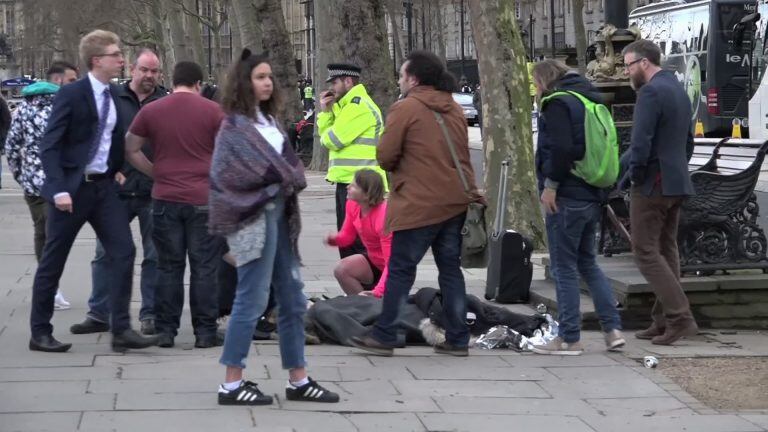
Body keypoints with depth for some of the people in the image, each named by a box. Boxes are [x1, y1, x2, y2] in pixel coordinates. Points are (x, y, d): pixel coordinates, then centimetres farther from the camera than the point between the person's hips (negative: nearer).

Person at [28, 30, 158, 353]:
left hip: (104, 185, 6)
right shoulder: (71, 94, -13)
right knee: (52, 262, 4)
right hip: (73, 187, -6)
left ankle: (121, 330, -1)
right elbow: (49, 146, -15)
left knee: (123, 252, -4)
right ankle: (40, 333, 14)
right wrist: (58, 189, -22)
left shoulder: (114, 94, 6)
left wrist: (117, 170, 9)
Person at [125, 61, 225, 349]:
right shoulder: (212, 111, -1)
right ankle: (205, 332, 5)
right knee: (204, 267, 3)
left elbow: (131, 151, 7)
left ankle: (165, 331, 10)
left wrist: (156, 173, 14)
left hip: (165, 198, 2)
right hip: (204, 198, -2)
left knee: (168, 267, 9)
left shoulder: (150, 111, 4)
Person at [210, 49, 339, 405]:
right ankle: (231, 384, 0)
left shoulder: (268, 120, 15)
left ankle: (298, 380, 18)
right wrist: (288, 177, -3)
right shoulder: (236, 126, -8)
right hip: (254, 217, -9)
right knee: (251, 300, -7)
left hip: (279, 213, 9)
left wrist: (291, 177, -6)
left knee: (293, 299, 10)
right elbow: (263, 168, -15)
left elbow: (288, 162, 13)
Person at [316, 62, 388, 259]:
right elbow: (326, 136, 17)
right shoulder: (348, 104, 19)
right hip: (348, 180, 11)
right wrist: (325, 112, 5)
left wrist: (325, 136, 5)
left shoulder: (358, 105, -15)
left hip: (358, 182, -11)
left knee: (357, 242, -10)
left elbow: (332, 140, -16)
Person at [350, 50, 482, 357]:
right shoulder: (454, 110, 13)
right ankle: (457, 339, 9)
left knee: (400, 269, 0)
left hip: (419, 205, -7)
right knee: (450, 269, 10)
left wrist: (400, 168, 12)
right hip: (455, 202, 7)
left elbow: (385, 157, -9)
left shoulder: (405, 108, -8)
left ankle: (384, 337, 2)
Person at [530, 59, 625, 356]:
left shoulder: (558, 103, -10)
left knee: (564, 267, -2)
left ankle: (569, 339, 0)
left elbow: (561, 148, -23)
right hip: (593, 195, 9)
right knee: (588, 262, 17)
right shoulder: (592, 100, 18)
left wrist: (550, 183, -15)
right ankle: (613, 329, 11)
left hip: (567, 197, -9)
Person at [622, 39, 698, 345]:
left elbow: (641, 142, -22)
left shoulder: (650, 92, -15)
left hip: (652, 184, -9)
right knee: (666, 251, 12)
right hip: (677, 183, 9)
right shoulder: (678, 90, 16)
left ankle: (680, 317, -14)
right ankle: (664, 321, 14)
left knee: (646, 252, -6)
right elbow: (688, 142, 22)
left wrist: (635, 175, -10)